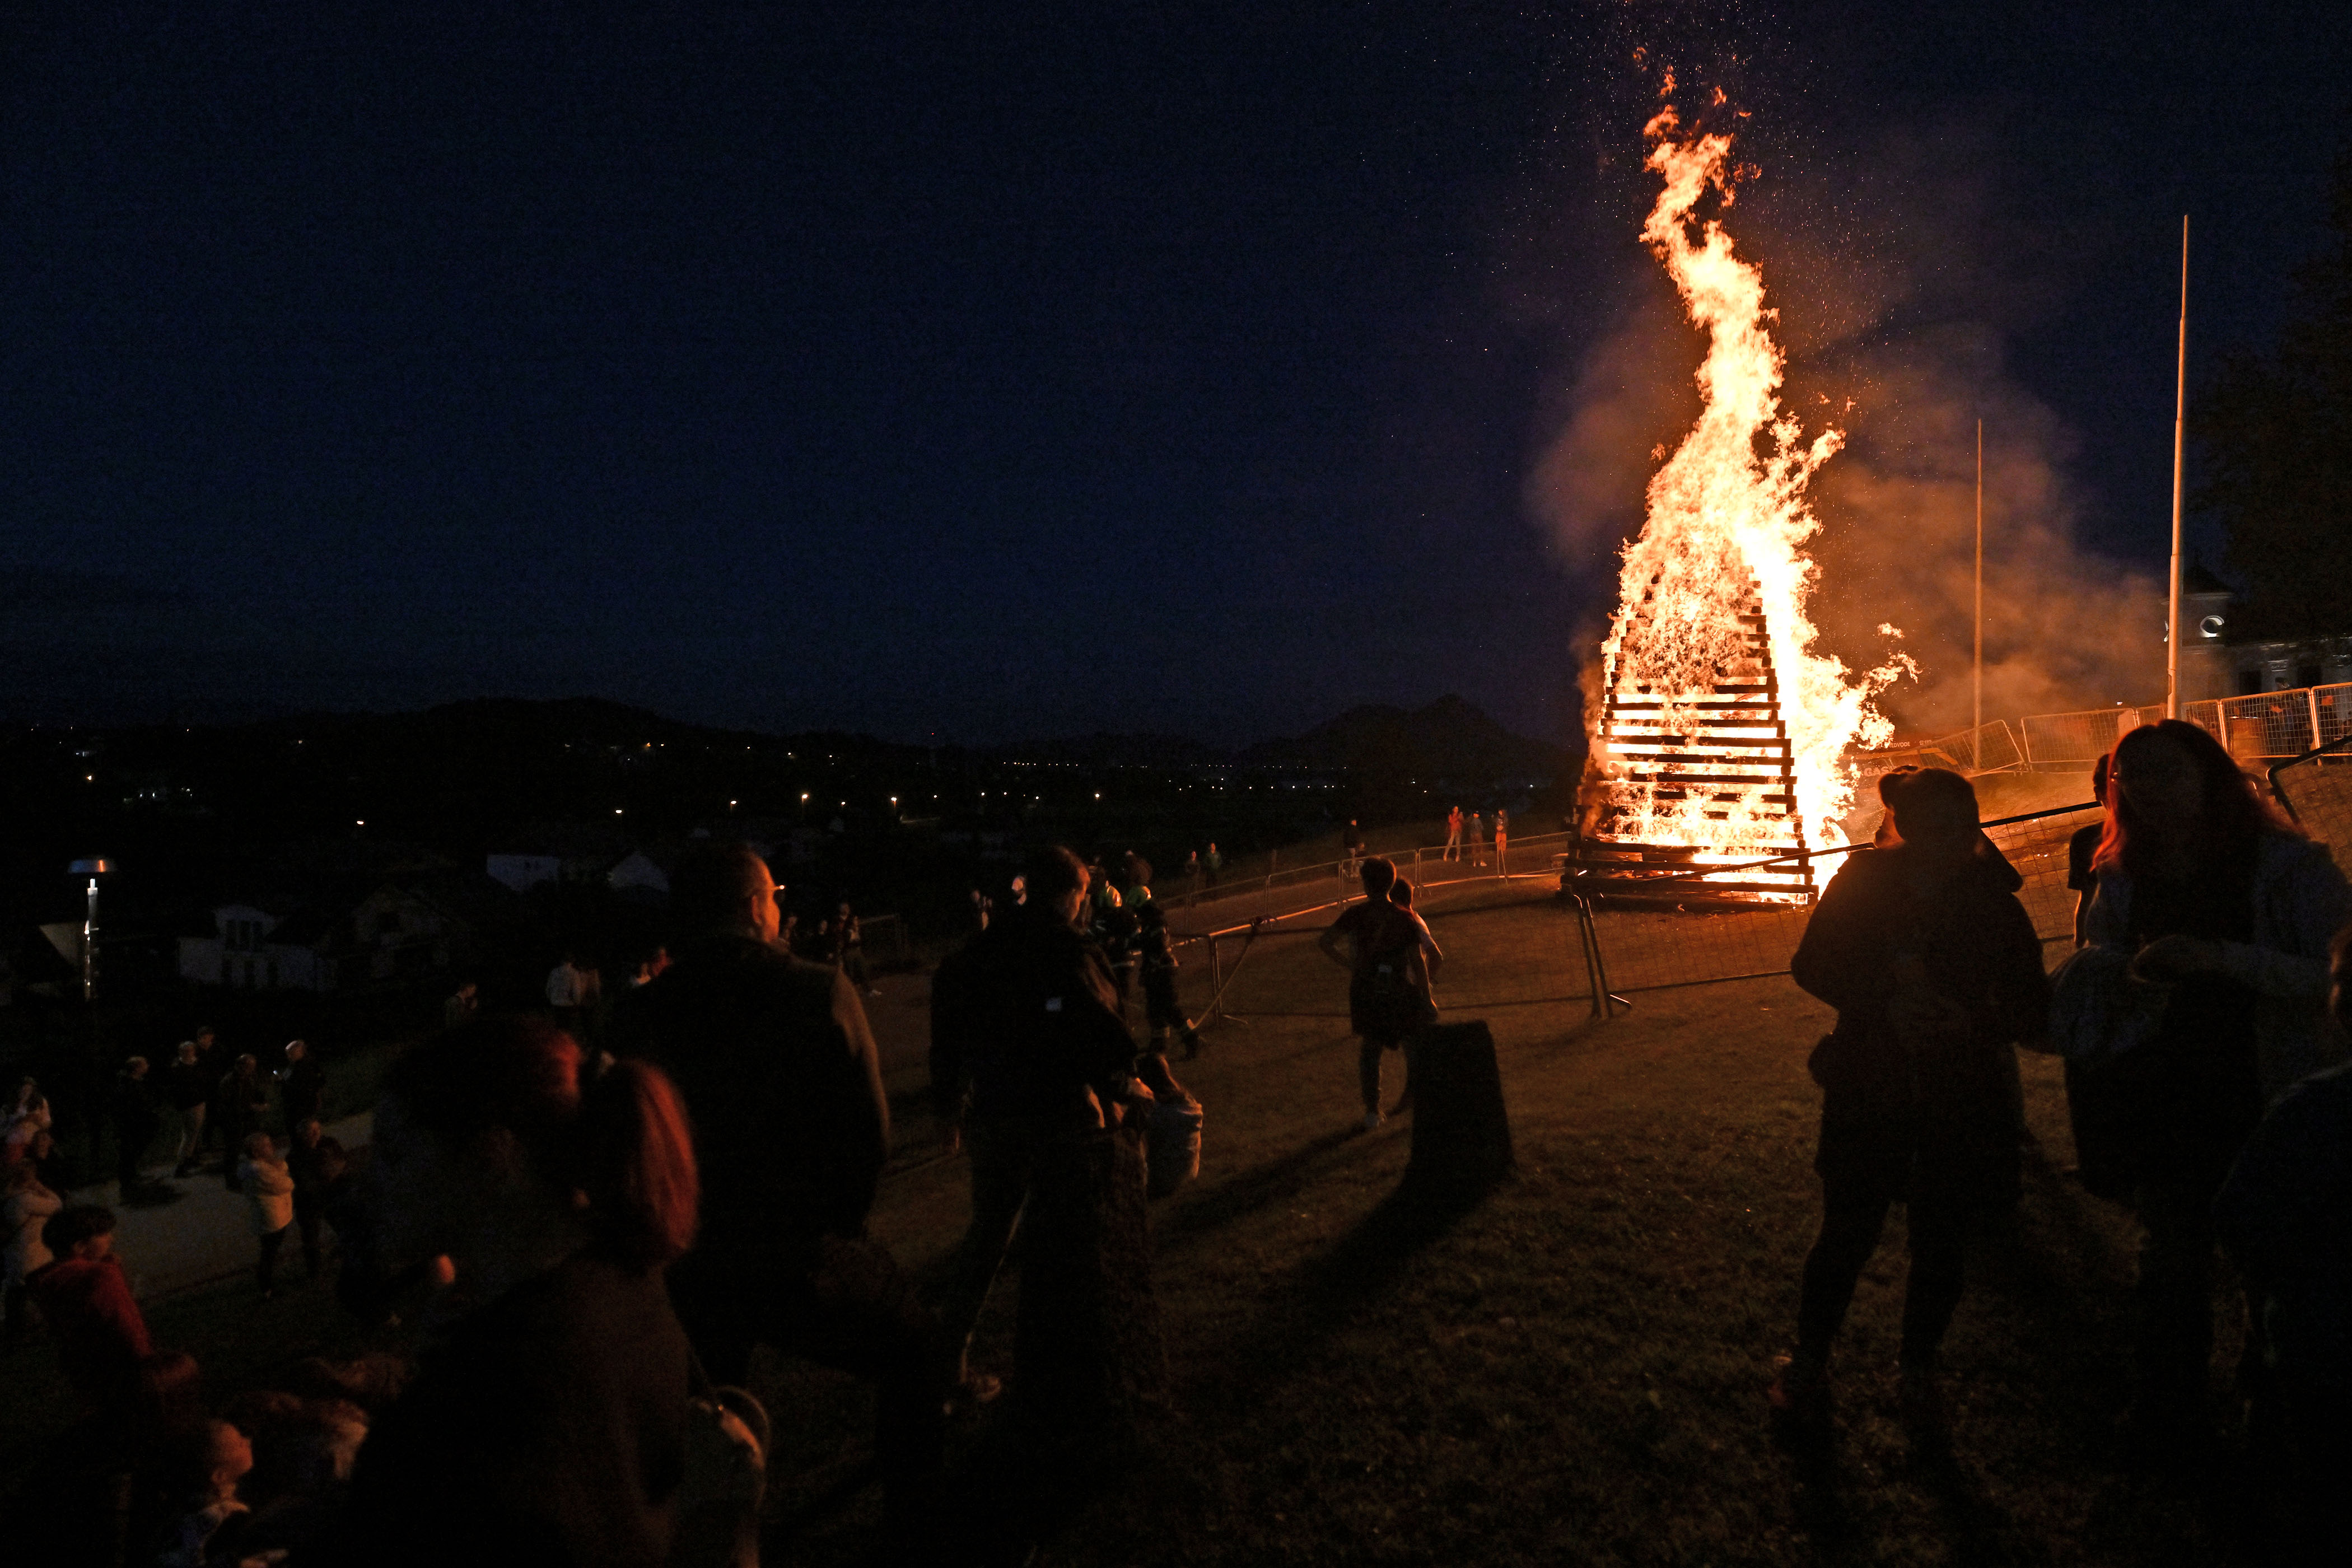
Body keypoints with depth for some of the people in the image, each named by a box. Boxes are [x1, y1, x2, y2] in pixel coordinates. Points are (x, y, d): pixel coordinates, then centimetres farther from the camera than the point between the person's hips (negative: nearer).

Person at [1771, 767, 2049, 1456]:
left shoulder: (1994, 903, -3)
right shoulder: (1862, 883, -5)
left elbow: (2034, 1010, -2)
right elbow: (1812, 966, -3)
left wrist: (1970, 1020, -21)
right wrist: (1885, 1001, -16)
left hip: (1961, 1101, 1)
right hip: (1869, 1090, -1)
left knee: (1939, 1247, 9)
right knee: (1848, 1236, 4)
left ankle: (1918, 1379, 31)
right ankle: (1806, 1368, 24)